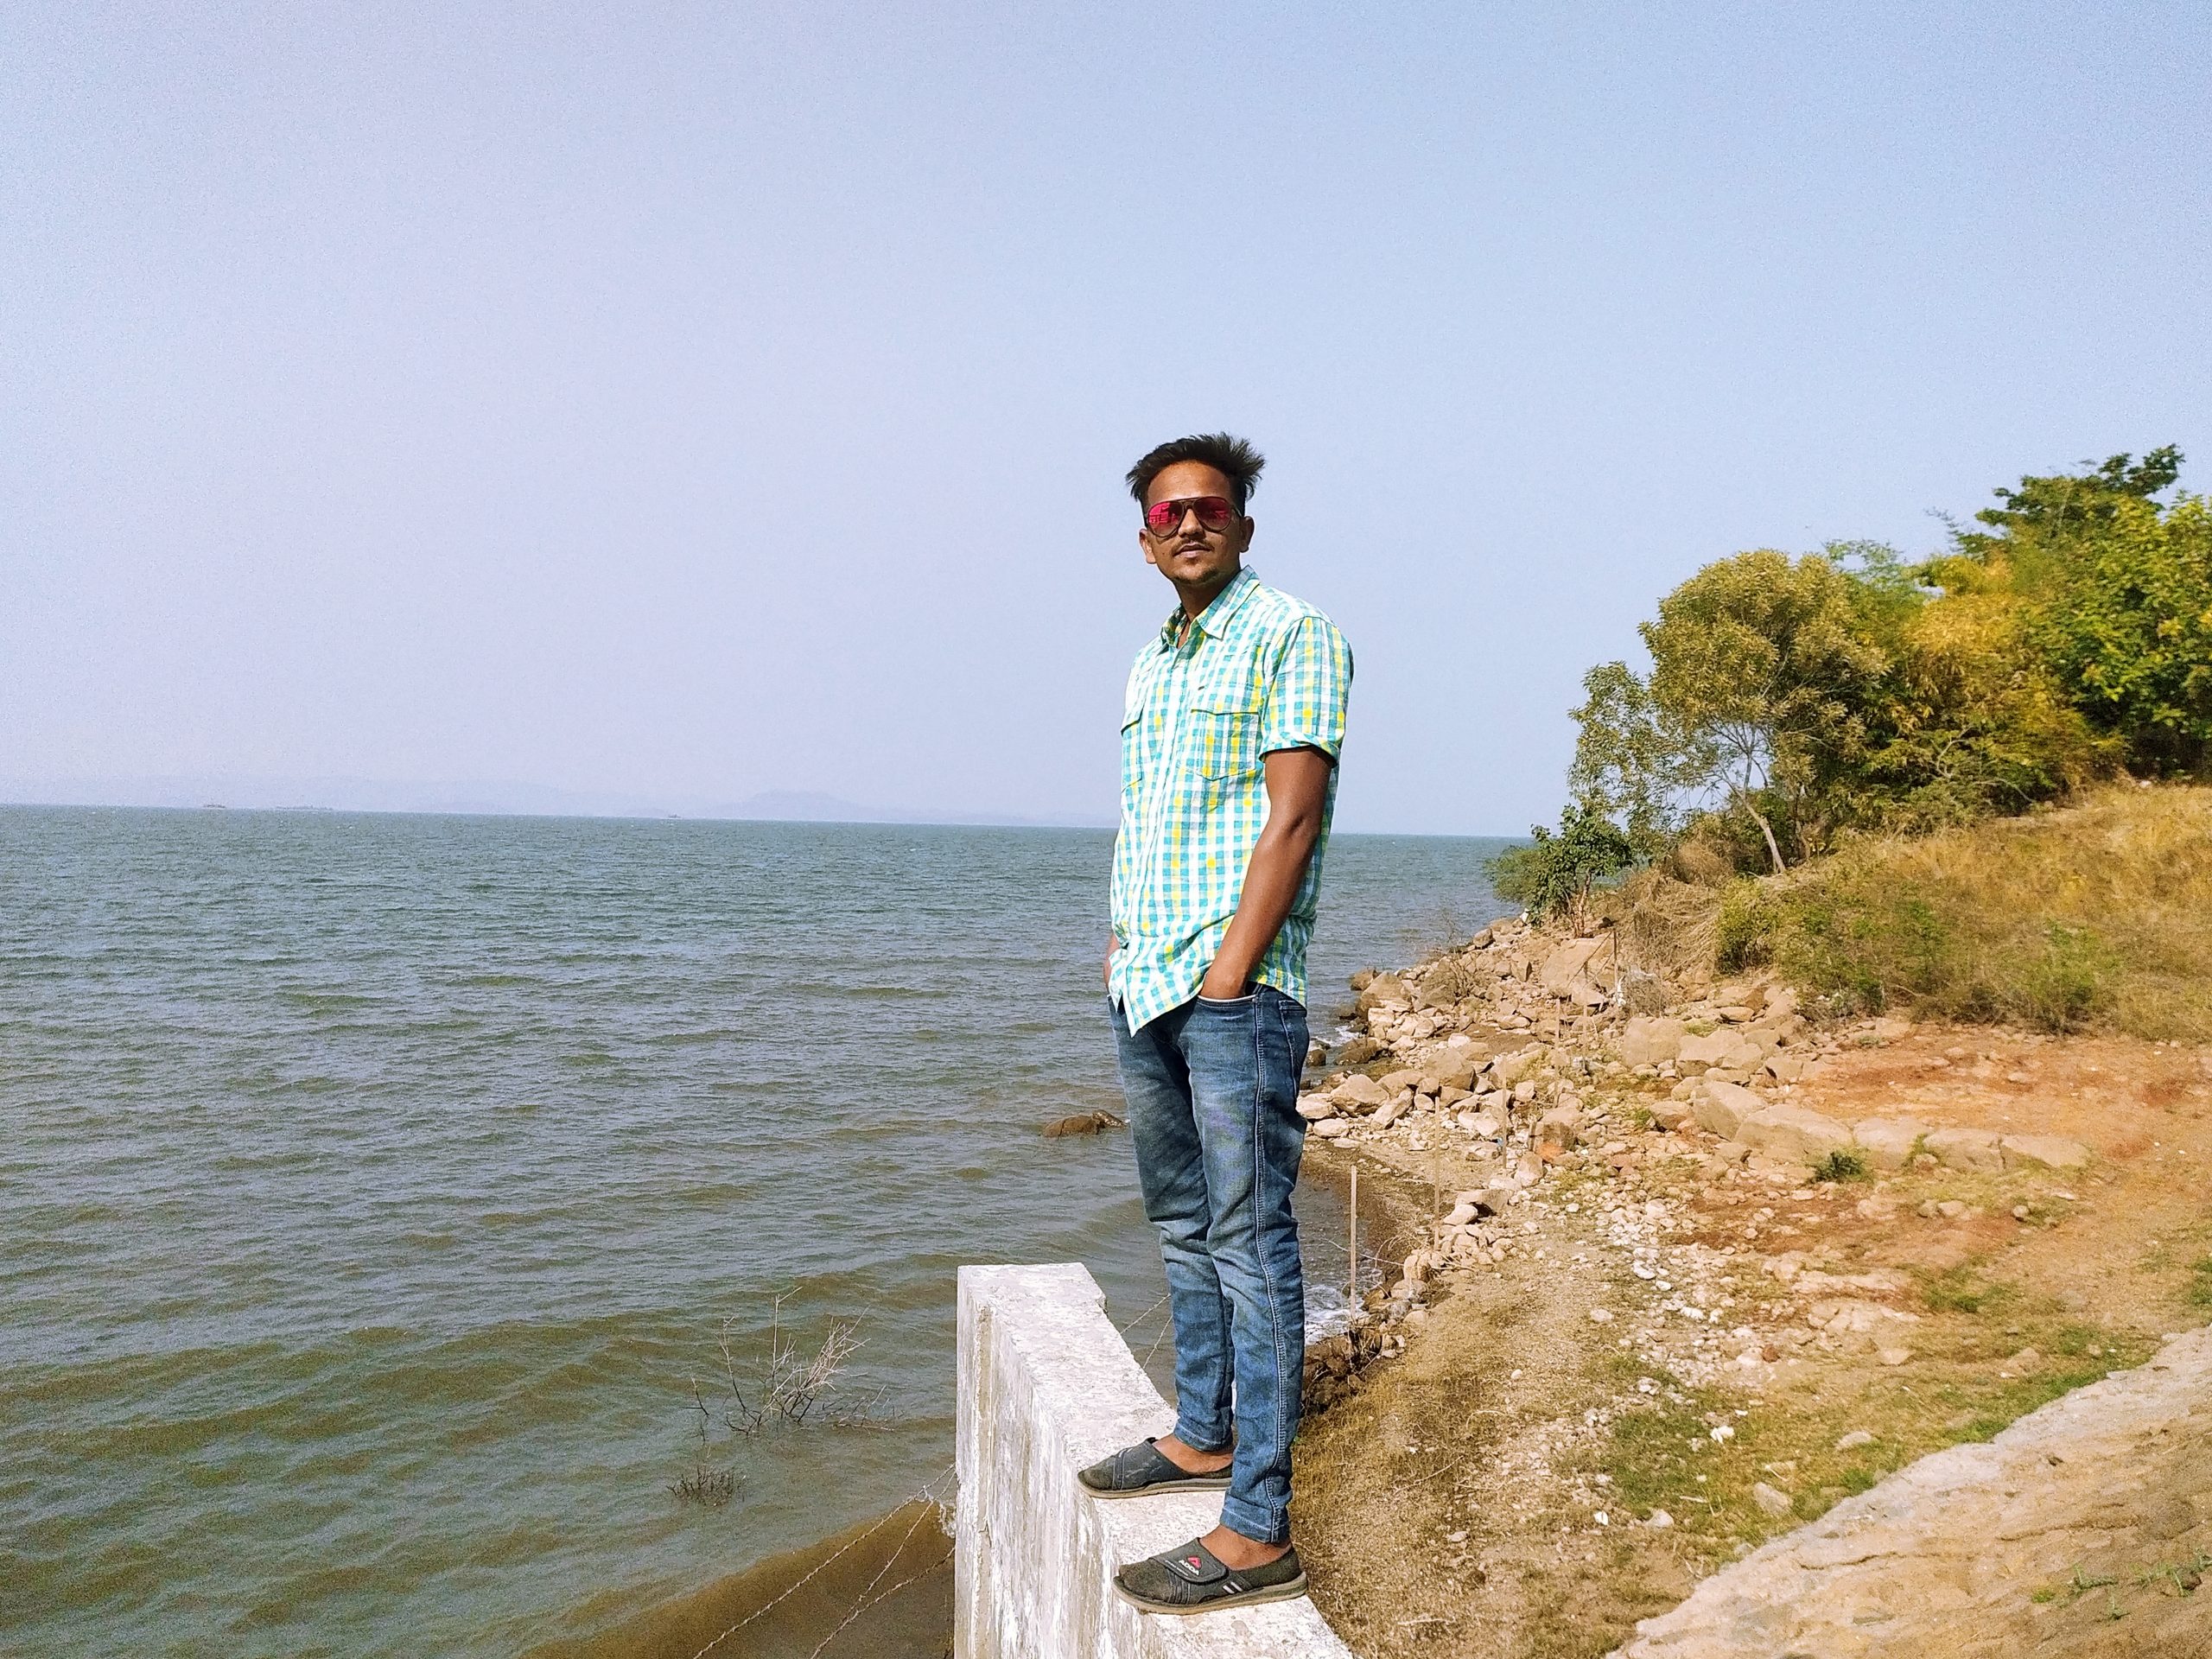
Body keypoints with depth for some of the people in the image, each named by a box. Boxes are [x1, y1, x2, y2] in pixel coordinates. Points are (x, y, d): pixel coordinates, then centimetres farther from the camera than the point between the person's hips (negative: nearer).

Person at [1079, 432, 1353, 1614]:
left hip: (1235, 993, -8)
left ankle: (1256, 1534, -3)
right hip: (1143, 989, 8)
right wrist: (1122, 951, 11)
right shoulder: (1149, 666, 19)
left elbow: (1294, 816, -13)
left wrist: (1228, 972, -17)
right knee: (1184, 1229, 17)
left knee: (1251, 1245, -6)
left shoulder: (1291, 639, -5)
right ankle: (1202, 1437, 32)